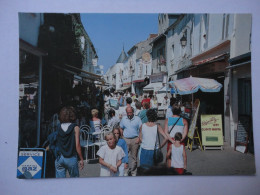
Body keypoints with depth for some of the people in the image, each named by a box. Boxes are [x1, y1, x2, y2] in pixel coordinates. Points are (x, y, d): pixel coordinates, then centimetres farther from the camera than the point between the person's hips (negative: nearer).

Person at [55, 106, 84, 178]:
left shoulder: (58, 127, 2)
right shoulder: (75, 128, -7)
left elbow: (55, 143, 4)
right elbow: (77, 145, -8)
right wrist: (81, 159, -1)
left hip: (59, 158, 3)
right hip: (71, 158, -3)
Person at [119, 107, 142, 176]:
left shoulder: (137, 119, 0)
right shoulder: (123, 119, 7)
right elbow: (121, 129, 13)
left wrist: (139, 138, -10)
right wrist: (121, 137, 3)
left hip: (135, 139, -1)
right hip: (126, 139, 1)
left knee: (134, 157, 6)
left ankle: (133, 172, 17)